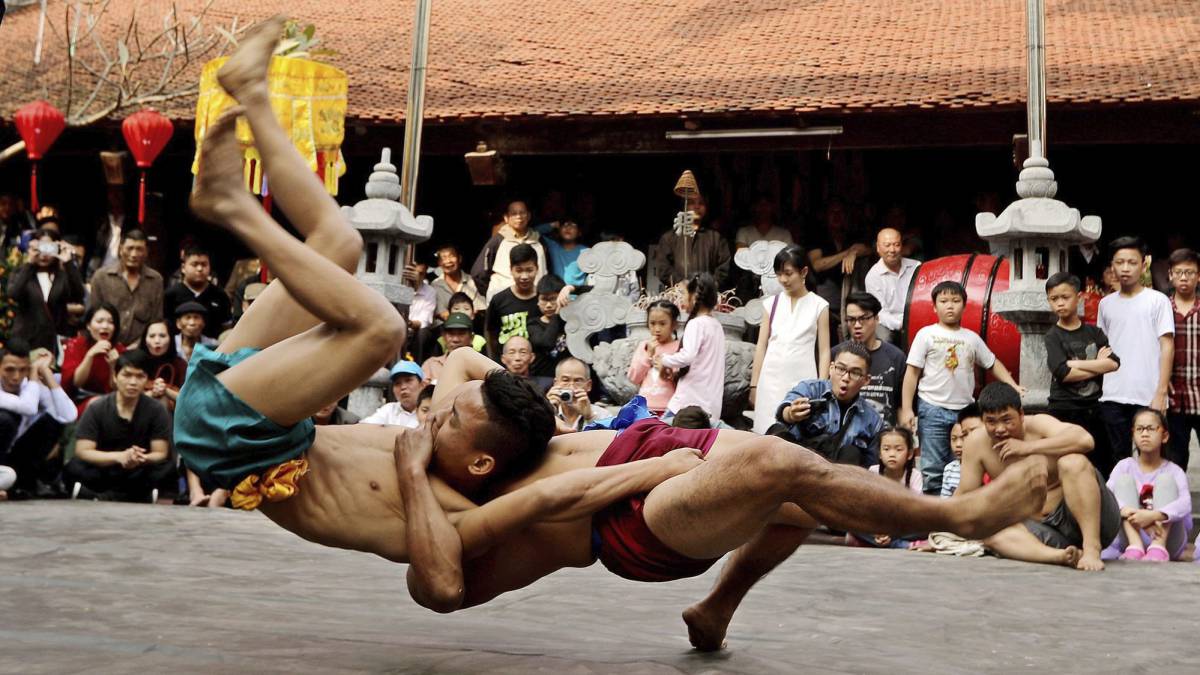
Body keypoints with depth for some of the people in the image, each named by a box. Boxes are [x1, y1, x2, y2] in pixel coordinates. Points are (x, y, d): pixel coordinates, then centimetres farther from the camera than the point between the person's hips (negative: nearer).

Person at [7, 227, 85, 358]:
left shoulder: (64, 275, 7)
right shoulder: (20, 274, 7)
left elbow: (78, 296, -12)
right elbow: (13, 295, -14)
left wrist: (69, 263, -18)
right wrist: (28, 263, -17)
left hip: (56, 344, 0)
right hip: (26, 342, 0)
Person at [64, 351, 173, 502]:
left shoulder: (156, 410, -2)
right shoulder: (97, 408, -3)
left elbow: (161, 454, -5)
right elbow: (82, 452, -10)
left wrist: (142, 459, -29)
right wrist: (119, 457, -27)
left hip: (139, 473, 1)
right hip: (102, 471, -1)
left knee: (169, 469, -29)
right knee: (73, 468, -29)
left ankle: (95, 496, -24)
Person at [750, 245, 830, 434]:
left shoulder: (819, 305, 3)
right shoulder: (771, 303, 10)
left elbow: (824, 351, 2)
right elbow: (761, 346, 11)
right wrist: (754, 384, 7)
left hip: (803, 381, -2)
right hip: (771, 380, 2)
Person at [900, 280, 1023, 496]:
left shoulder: (972, 338, 10)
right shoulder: (926, 335, 1)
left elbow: (993, 364, 20)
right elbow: (912, 373, -1)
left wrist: (1013, 386, 6)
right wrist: (906, 409, -8)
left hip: (965, 410, 3)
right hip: (933, 409, -3)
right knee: (933, 470, -2)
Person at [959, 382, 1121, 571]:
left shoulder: (1038, 424, -13)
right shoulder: (976, 442, -3)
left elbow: (1084, 439, -32)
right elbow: (965, 495, 4)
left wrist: (1028, 447, -29)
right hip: (1046, 531, 4)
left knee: (1073, 462, -29)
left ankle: (1092, 547, -33)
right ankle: (1060, 556, -41)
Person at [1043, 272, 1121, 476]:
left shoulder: (1094, 333, 8)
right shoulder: (1053, 336, -2)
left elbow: (1113, 363, -8)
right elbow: (1063, 374, -16)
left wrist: (1075, 363, -13)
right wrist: (1098, 364, -7)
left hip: (1093, 410, 4)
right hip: (1064, 412, -4)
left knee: (1105, 466, 9)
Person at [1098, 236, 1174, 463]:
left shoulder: (1157, 300, -1)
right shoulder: (1106, 303, 11)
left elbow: (1167, 347, -4)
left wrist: (1161, 393, -11)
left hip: (1147, 397, -4)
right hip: (1111, 397, 4)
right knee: (1120, 458, 9)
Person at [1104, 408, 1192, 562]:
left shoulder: (1174, 471, 1)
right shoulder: (1125, 466, 5)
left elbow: (1185, 504, -20)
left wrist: (1153, 516, -39)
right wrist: (1128, 512, -35)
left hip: (1168, 538, -1)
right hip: (1132, 535, 1)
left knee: (1166, 479, -14)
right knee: (1124, 479, -12)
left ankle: (1158, 548, -35)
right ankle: (1135, 546, -34)